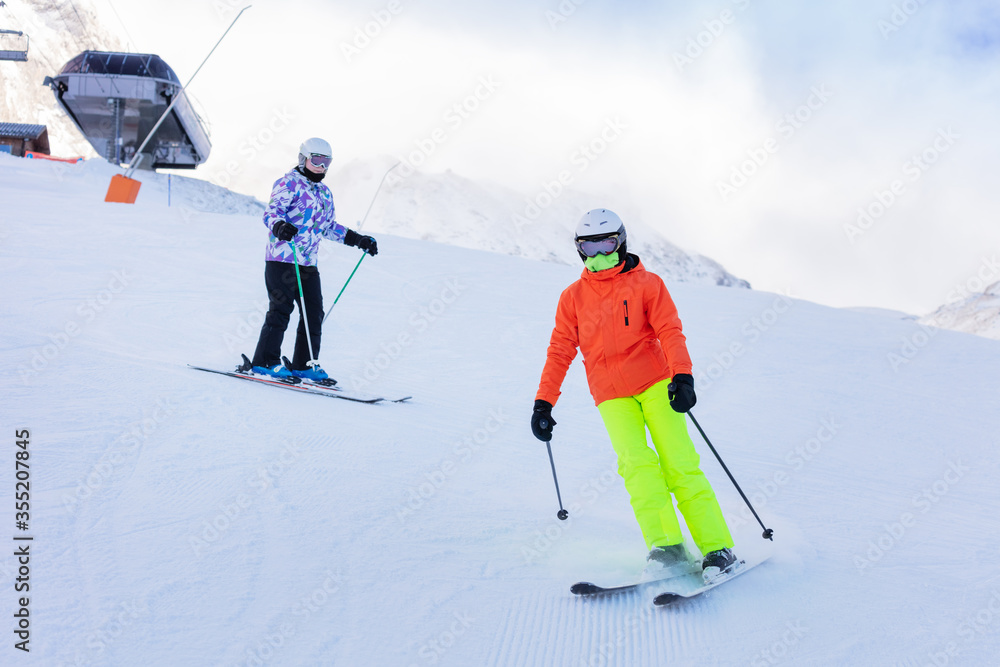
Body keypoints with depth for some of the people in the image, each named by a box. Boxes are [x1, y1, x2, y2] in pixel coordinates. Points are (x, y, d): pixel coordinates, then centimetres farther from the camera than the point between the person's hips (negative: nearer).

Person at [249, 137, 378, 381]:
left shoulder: (325, 193, 21)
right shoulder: (289, 183, -4)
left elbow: (329, 227, 30)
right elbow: (271, 211, -16)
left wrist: (359, 240, 28)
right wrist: (280, 226, -38)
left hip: (308, 262, 8)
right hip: (282, 259, -8)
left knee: (314, 313, 4)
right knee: (281, 310, -9)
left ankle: (304, 364, 11)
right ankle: (265, 361, -1)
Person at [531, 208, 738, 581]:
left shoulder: (646, 284, 5)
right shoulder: (573, 297, 12)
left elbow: (669, 332, -4)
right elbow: (560, 351, 13)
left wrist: (682, 376, -20)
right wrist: (543, 403, 7)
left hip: (654, 383, -2)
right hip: (611, 396, 2)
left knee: (679, 465, -9)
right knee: (638, 466, -18)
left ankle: (717, 550, -4)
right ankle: (667, 550, -18)